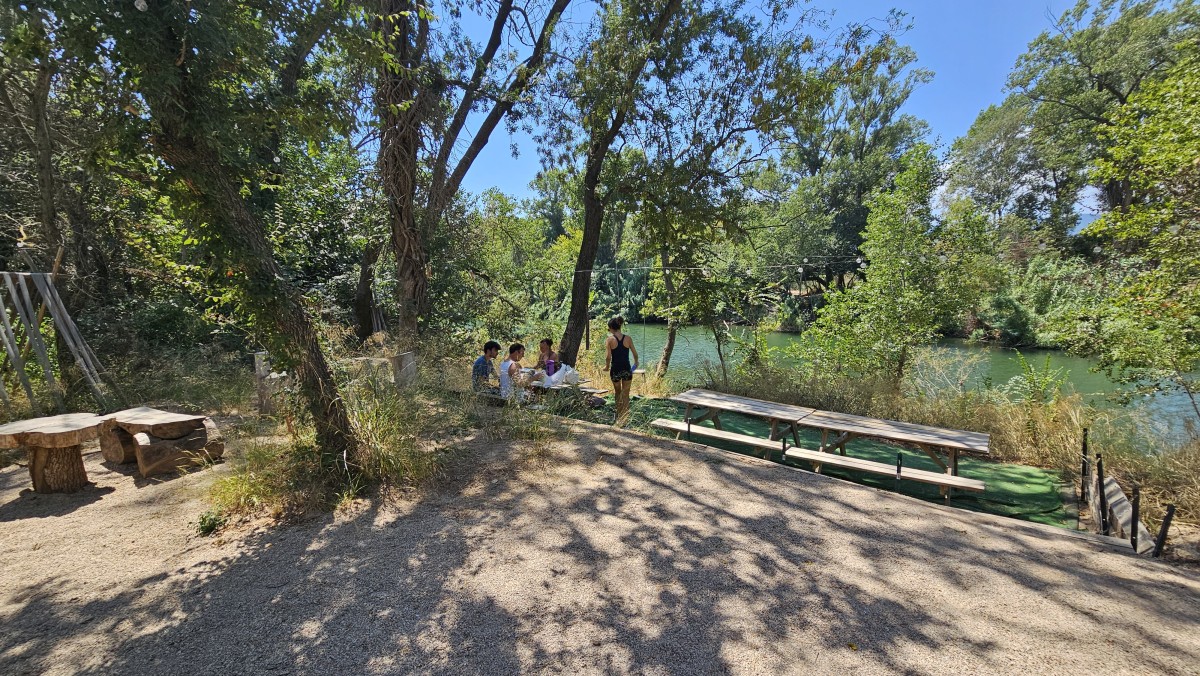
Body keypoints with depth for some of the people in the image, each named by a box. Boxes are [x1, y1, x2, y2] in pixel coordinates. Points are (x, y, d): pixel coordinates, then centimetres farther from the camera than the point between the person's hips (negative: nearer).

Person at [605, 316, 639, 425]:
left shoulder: (610, 340, -8)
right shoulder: (628, 338, -2)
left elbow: (608, 357, -12)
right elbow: (635, 354, 3)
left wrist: (607, 366, 6)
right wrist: (636, 363, 23)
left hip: (615, 369, -1)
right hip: (626, 369, 1)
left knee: (617, 392, 20)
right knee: (626, 394, 8)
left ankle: (619, 414, 25)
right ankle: (625, 417, 5)